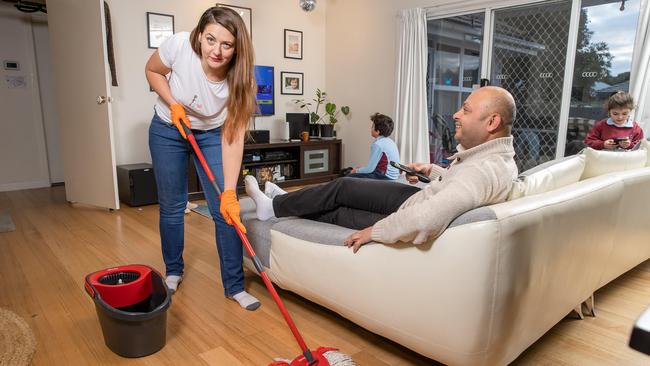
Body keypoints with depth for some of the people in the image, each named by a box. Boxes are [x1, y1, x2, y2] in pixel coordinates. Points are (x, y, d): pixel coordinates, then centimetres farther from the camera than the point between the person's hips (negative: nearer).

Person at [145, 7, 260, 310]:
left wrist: (229, 192, -35)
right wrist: (172, 104, -21)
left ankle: (234, 285, 4)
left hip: (210, 134, 0)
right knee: (172, 206, 6)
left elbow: (233, 138, -28)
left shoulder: (239, 81, -27)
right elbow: (152, 70, -4)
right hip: (168, 129, 1)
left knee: (226, 209, -9)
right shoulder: (179, 45, -27)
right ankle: (173, 271, 30)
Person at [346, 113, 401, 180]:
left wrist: (356, 171, 0)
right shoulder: (389, 141, 9)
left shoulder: (377, 144, -19)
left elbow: (370, 169, -18)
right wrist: (360, 169, 14)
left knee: (350, 176, -11)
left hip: (386, 177, -10)